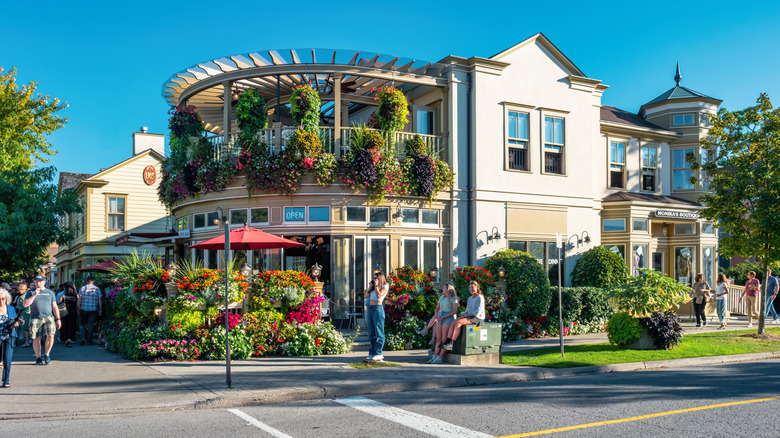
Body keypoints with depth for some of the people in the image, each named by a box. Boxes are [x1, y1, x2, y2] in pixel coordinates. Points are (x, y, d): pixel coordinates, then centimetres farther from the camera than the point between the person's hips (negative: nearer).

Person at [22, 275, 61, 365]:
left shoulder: (50, 292, 13)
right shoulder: (30, 292, 9)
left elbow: (54, 307, 15)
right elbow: (25, 304, -4)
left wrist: (58, 319, 10)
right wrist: (35, 295, -10)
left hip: (48, 317, 0)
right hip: (35, 318, 0)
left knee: (50, 336, -16)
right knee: (36, 338, 2)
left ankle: (47, 355, 2)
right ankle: (38, 357, 16)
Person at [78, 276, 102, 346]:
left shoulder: (82, 288, 1)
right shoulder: (97, 289, 2)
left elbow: (79, 300, -2)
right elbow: (99, 300, 2)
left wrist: (79, 309, 4)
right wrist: (100, 310, 7)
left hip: (84, 309, 0)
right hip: (93, 309, 0)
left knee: (82, 323, 14)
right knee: (91, 324, 5)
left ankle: (83, 337, -3)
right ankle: (89, 341, 6)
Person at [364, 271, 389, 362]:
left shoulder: (384, 287, 0)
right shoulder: (373, 287, 21)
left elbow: (379, 295, -16)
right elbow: (368, 295, 16)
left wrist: (376, 285, -7)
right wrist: (370, 286, 12)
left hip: (378, 308, -8)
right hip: (370, 308, 8)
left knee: (378, 333, -7)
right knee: (371, 333, 8)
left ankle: (378, 354, -6)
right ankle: (372, 353, 12)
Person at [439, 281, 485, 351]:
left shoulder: (480, 298, -7)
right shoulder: (470, 299, 20)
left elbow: (478, 312, -15)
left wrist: (467, 315, -13)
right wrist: (464, 314, 2)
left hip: (477, 318, -8)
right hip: (469, 317, 8)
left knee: (458, 322, -30)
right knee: (453, 322, -18)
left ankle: (451, 344, -35)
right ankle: (447, 342, -31)